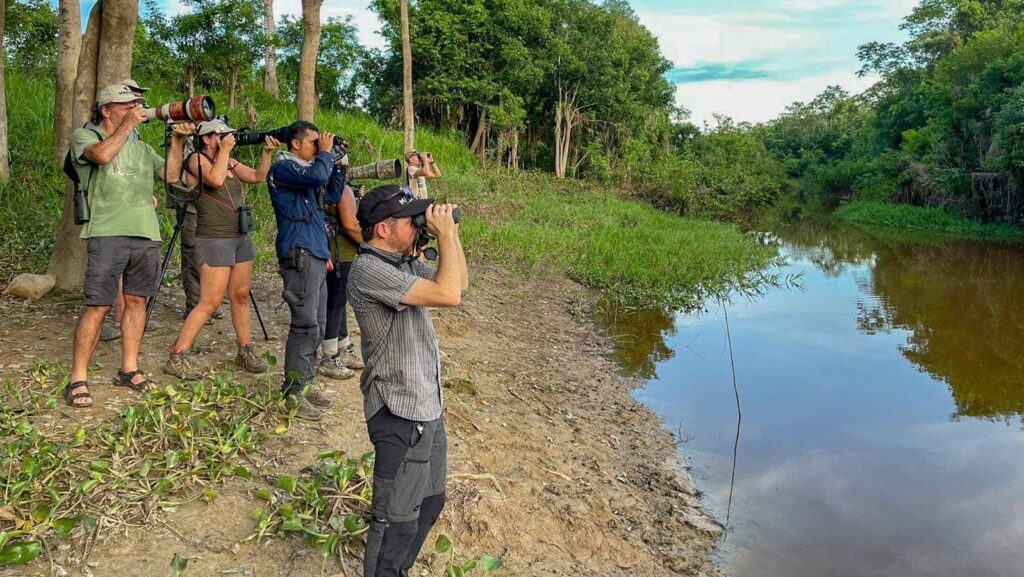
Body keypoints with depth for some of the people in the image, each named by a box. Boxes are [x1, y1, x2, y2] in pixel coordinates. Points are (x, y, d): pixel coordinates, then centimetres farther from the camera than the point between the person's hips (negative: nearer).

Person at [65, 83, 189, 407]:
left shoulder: (140, 147, 21)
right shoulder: (84, 136, 5)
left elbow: (171, 175, 12)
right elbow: (103, 154, -18)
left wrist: (177, 141, 3)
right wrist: (128, 123, -9)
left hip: (147, 235, 6)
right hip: (109, 234, -5)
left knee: (136, 301, 9)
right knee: (98, 306, -7)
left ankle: (129, 370, 19)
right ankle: (78, 379, 0)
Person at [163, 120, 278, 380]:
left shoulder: (229, 162, 14)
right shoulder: (196, 159, -6)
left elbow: (258, 177, 13)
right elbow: (215, 180, -23)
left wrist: (267, 152, 0)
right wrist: (225, 150, -14)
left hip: (241, 237, 8)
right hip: (215, 239, -8)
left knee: (241, 296, 10)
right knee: (210, 302, -10)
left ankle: (245, 351, 20)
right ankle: (177, 357, -4)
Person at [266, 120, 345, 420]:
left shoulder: (306, 169, 21)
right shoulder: (283, 167, -7)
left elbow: (332, 196, 23)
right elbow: (318, 176, -24)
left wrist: (337, 164, 14)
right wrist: (326, 152, -6)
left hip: (316, 256, 10)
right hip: (299, 256, -10)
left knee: (317, 326, 11)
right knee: (306, 326, -11)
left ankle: (305, 384, 20)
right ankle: (293, 394, -5)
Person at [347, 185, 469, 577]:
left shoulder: (404, 263, 8)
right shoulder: (370, 270, -21)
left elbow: (460, 284, 15)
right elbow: (448, 295, -28)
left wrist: (451, 235, 4)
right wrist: (444, 234, -17)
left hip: (427, 406, 10)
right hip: (400, 414, -10)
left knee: (429, 502, 23)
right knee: (398, 519, 2)